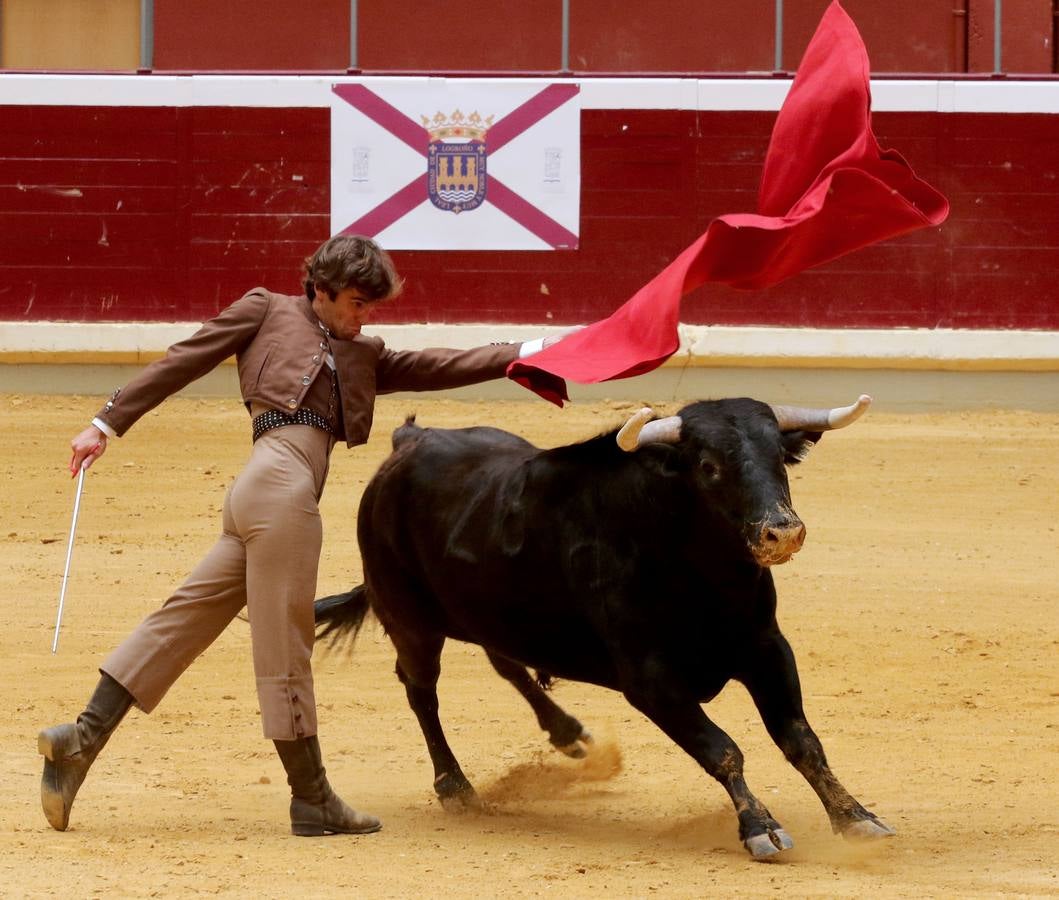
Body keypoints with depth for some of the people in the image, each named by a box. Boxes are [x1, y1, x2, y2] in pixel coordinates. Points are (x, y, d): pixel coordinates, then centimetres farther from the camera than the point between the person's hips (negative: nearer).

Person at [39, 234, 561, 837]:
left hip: (260, 496, 8)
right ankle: (312, 799, 0)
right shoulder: (268, 312, 13)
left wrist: (524, 353, 17)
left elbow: (439, 368, 26)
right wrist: (108, 424, 7)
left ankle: (83, 740, 1)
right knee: (285, 645, -4)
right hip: (280, 480, -8)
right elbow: (183, 362, 11)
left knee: (185, 621, 3)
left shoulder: (362, 356, 31)